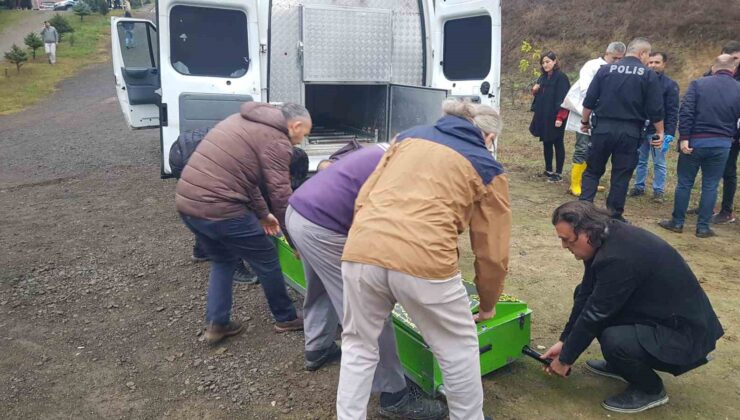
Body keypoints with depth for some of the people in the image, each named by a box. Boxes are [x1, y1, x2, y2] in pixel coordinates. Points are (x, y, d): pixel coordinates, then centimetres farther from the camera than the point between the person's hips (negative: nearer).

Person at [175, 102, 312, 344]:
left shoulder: (245, 121, 20)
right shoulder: (276, 139, -8)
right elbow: (281, 194, -10)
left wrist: (262, 213, 25)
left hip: (186, 201, 9)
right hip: (219, 209, -9)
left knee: (223, 260, 27)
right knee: (267, 261, 11)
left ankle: (216, 324, 28)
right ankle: (286, 318, 27)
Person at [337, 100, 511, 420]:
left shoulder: (409, 137, 25)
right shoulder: (488, 170, 17)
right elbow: (492, 252, 18)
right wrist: (488, 305, 34)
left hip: (361, 251, 4)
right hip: (423, 260, -3)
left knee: (359, 346, 25)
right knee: (458, 348, 22)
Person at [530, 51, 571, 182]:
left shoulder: (561, 77, -11)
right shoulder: (543, 77, 12)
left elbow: (563, 99, -16)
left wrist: (560, 117, -23)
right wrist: (535, 91, 1)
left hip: (555, 117, -8)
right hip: (543, 116, 8)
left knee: (558, 144, 0)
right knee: (546, 143, 13)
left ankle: (558, 173, 6)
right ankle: (548, 170, 24)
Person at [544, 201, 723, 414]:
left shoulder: (618, 257, -32)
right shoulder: (606, 237, -4)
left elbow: (594, 314, -23)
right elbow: (586, 294, 4)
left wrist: (565, 359, -10)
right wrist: (564, 341, 5)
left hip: (685, 332, -9)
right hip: (657, 313, 9)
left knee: (614, 341, -31)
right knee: (587, 298, 4)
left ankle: (651, 389, 0)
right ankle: (619, 363, 21)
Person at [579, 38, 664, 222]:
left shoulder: (605, 69, 3)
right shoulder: (649, 75, -1)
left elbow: (589, 100, 2)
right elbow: (655, 110, -2)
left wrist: (585, 121, 15)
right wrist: (660, 132, 9)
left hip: (603, 128, 1)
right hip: (629, 132, -1)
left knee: (593, 170, 11)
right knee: (621, 174, 8)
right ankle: (614, 215, 12)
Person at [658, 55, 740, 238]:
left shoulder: (698, 83, -2)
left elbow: (685, 112, -12)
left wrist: (684, 138, -11)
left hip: (695, 141, -1)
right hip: (722, 144, 1)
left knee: (684, 183, 9)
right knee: (710, 186, 9)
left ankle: (677, 222, 15)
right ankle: (703, 227, 12)